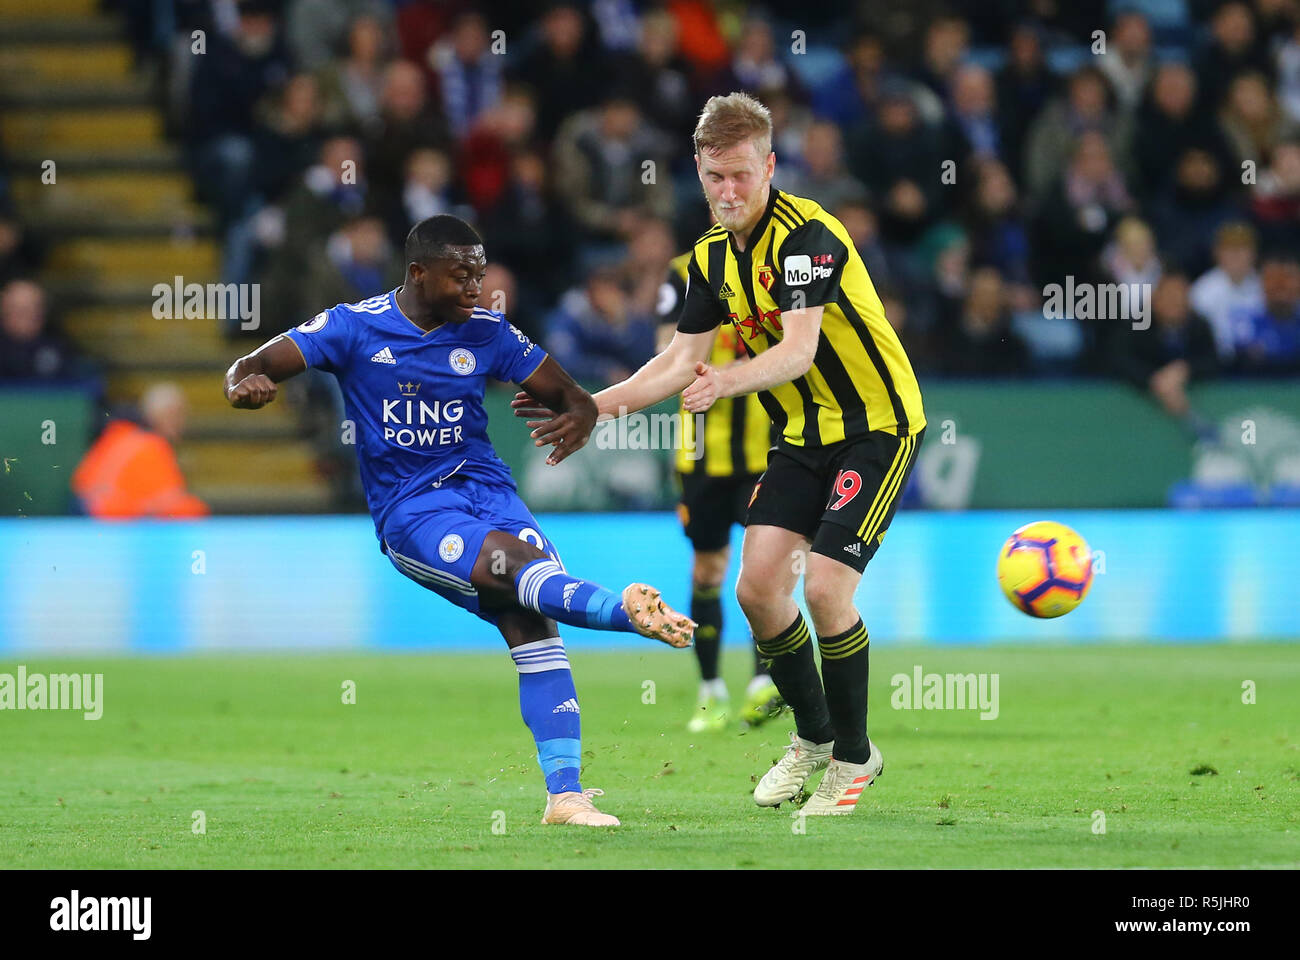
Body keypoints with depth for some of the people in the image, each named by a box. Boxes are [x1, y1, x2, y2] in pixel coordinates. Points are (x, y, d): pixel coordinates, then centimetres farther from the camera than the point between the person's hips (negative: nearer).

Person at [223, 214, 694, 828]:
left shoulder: (487, 333, 6)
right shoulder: (354, 328, -2)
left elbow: (569, 395, 9)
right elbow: (250, 369, -3)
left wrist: (581, 417, -16)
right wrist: (244, 385, -29)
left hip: (485, 489, 4)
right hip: (410, 512, -4)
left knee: (533, 623, -19)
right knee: (514, 559, -32)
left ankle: (564, 793, -21)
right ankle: (628, 610, -60)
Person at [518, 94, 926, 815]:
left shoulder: (806, 234, -22)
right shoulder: (712, 255, 4)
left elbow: (798, 347, -34)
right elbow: (682, 360, 10)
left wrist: (726, 381, -51)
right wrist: (592, 406, 1)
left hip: (879, 426, -8)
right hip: (804, 433, 8)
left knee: (824, 588, -18)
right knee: (757, 586, -2)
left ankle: (855, 755, 2)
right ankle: (812, 736, 20)